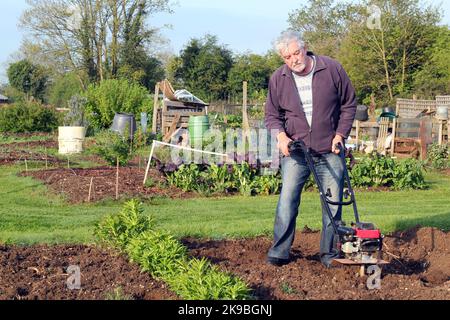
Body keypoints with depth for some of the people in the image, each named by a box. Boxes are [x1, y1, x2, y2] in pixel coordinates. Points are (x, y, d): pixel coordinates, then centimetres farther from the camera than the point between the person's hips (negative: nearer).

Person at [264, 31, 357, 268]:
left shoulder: (332, 69, -5)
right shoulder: (278, 79, -1)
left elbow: (349, 105, 5)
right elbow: (272, 115, 7)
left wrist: (340, 135, -3)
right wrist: (281, 135, -12)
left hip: (329, 150, 0)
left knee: (333, 202, 3)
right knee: (287, 199, -6)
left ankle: (329, 254, 14)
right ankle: (279, 253, 0)